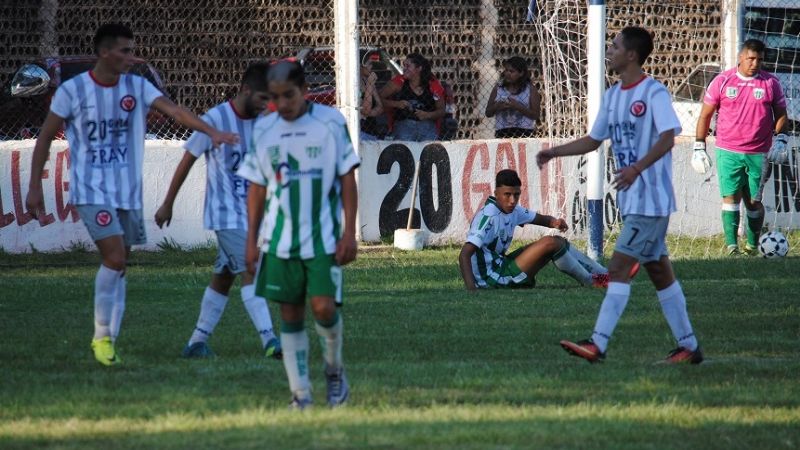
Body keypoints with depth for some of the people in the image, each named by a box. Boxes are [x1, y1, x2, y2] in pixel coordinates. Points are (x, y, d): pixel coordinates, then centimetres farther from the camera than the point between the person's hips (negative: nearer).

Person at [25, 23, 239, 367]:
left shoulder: (137, 87, 1)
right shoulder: (72, 91, -7)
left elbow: (175, 111, -12)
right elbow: (45, 138, 1)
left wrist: (212, 132, -27)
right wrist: (34, 187, 0)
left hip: (129, 192, 4)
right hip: (91, 191, -4)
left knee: (119, 266, 7)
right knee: (115, 258, -17)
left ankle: (108, 340, 17)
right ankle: (102, 335, -4)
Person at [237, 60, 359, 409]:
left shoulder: (331, 122, -2)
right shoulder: (263, 130, 6)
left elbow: (347, 179, 0)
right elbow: (256, 187, 10)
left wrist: (349, 232, -5)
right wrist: (251, 240, 6)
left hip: (324, 238, -3)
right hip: (280, 240, 3)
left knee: (324, 307, -13)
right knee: (291, 315, 2)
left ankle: (334, 368, 15)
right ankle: (300, 393, 8)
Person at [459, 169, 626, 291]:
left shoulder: (512, 210, 5)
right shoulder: (488, 216, -23)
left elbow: (540, 219, 21)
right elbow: (465, 254, -30)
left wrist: (554, 222, -4)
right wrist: (471, 290, -42)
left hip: (501, 265, 10)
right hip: (493, 280, -10)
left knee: (559, 242, 12)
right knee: (550, 243, -16)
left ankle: (604, 275, 17)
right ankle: (592, 282, 2)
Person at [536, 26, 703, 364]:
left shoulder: (654, 92, -11)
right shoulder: (612, 96, 14)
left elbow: (668, 137, -20)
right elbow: (594, 140, 22)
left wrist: (637, 167, -31)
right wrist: (554, 153, 12)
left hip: (652, 199, -9)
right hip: (631, 200, 9)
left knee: (619, 266, -13)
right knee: (658, 270, 11)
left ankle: (598, 345, -16)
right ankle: (688, 346, 16)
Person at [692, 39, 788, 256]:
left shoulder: (771, 83, 4)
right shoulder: (722, 81, 1)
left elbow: (781, 114, 14)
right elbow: (705, 114, 6)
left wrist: (779, 137, -3)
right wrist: (699, 146, 3)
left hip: (759, 154, 1)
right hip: (728, 152, -1)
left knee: (754, 201, 4)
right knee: (730, 196, -10)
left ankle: (753, 245, 17)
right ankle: (731, 245, -13)